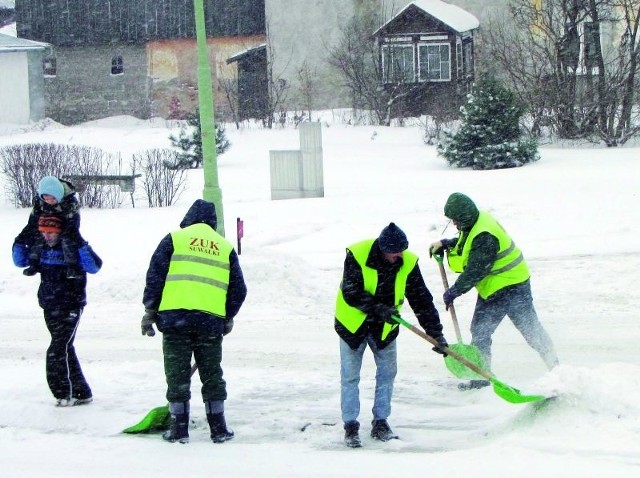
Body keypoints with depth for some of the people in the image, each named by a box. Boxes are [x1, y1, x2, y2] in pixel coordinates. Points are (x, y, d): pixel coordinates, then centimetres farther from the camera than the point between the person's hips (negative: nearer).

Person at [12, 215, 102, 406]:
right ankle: (81, 393, 20)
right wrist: (19, 243, 3)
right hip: (50, 308, 7)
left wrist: (81, 246, -32)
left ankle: (63, 392, -5)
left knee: (57, 351, -13)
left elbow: (94, 267, -24)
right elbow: (20, 261, 18)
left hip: (71, 307, -7)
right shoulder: (42, 248, 6)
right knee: (65, 349, 12)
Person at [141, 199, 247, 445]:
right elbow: (238, 289, 17)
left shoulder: (174, 239, 7)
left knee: (177, 374, 6)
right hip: (211, 320, 2)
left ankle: (179, 429, 7)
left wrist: (150, 311, 7)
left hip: (175, 316, -2)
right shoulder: (226, 247, 15)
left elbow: (155, 276, 2)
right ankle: (218, 429, 13)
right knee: (212, 375, 11)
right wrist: (228, 318, 29)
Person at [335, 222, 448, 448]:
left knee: (387, 372, 3)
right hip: (353, 324, -3)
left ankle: (380, 423, 14)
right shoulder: (357, 256, -24)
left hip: (384, 327, 3)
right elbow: (350, 293, -26)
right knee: (350, 375, -2)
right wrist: (377, 308, -38)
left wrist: (436, 333, -8)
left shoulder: (408, 262, -13)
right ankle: (350, 426, 6)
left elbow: (422, 300, -7)